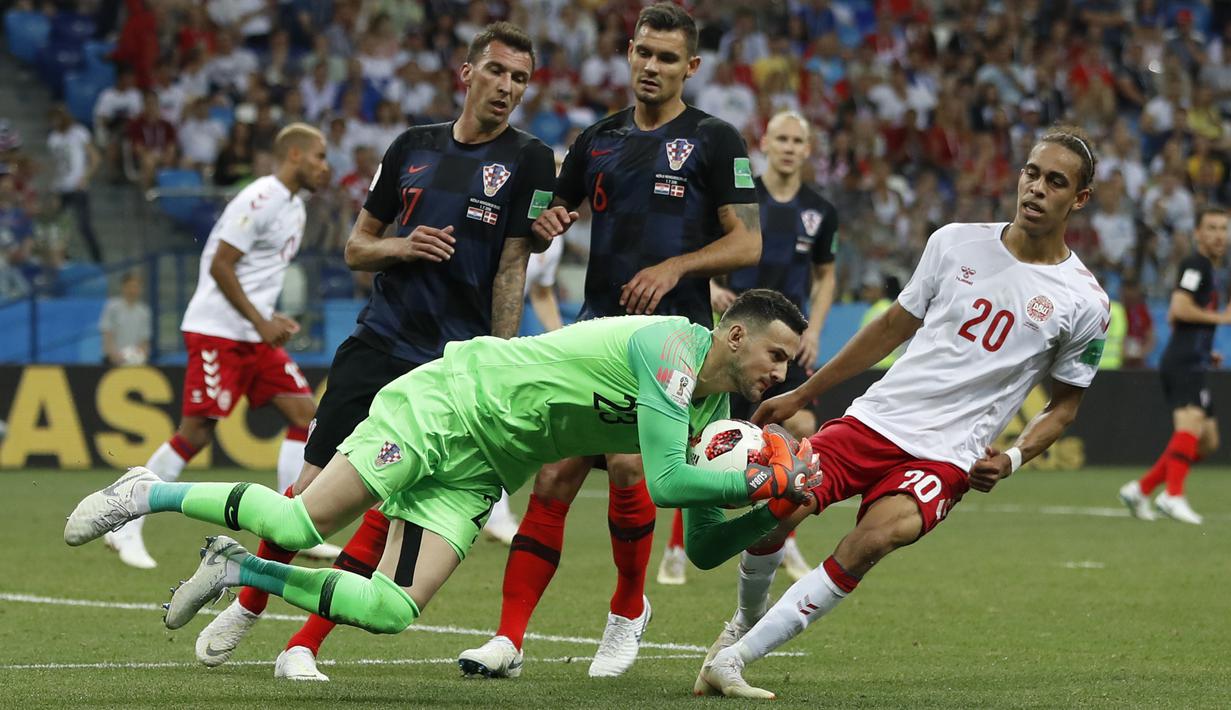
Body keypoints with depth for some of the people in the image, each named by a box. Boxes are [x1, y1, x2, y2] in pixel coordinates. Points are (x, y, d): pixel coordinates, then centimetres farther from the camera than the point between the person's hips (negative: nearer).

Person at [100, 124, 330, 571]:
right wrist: (261, 321, -17)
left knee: (305, 413, 0)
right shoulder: (262, 199, -14)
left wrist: (272, 321, 12)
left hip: (255, 334, 10)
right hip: (217, 330, -10)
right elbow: (220, 266, -18)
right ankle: (125, 529, -2)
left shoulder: (294, 206, 16)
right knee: (196, 431, -10)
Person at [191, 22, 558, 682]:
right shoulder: (413, 145, 9)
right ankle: (246, 607, 19)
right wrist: (402, 246, -6)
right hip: (377, 341, 2)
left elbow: (512, 268, -2)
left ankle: (303, 646, 0)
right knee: (316, 486, -2)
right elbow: (356, 246, 16)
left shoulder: (527, 159, 0)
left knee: (391, 507, -8)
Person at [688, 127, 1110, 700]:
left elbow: (1065, 403, 11)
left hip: (945, 458, -2)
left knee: (879, 534, -31)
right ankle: (748, 619, 18)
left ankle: (733, 658, -24)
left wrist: (1013, 459, -7)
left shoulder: (1083, 302, -1)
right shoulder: (955, 244, 6)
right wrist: (801, 394, 18)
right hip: (875, 418, 2)